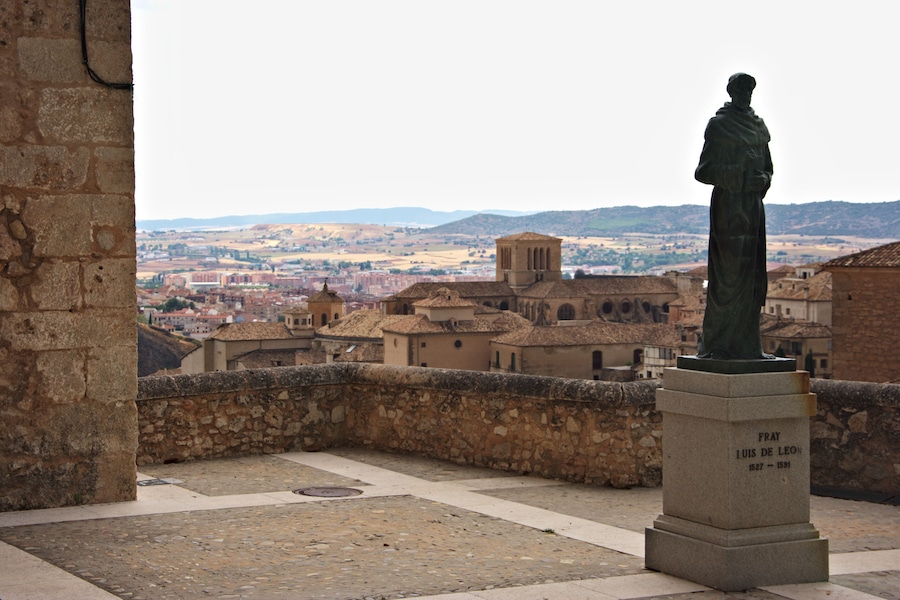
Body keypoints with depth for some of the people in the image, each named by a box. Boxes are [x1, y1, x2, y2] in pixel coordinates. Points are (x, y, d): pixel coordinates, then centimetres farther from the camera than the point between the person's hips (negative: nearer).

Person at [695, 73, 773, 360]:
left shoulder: (758, 126, 15)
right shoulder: (718, 125, -4)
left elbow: (767, 168, 21)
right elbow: (704, 171, -9)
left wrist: (762, 181, -2)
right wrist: (741, 177, -18)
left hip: (753, 206, 7)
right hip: (728, 204, -7)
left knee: (753, 275, 5)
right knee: (729, 271, -9)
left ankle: (747, 344, 9)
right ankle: (717, 344, -2)